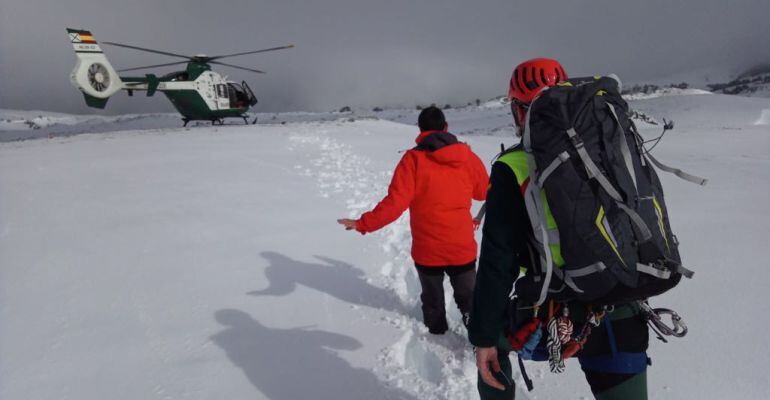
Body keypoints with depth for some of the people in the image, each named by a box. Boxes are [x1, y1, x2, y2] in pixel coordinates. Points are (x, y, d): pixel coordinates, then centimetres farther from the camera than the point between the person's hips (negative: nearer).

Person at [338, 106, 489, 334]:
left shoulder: (414, 158, -15)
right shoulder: (467, 156, -7)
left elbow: (395, 203, -23)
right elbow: (484, 192, 10)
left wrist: (363, 224, -14)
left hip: (428, 251, -1)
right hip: (463, 249, 1)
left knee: (433, 299, 23)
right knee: (468, 298, 21)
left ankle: (437, 333, 42)